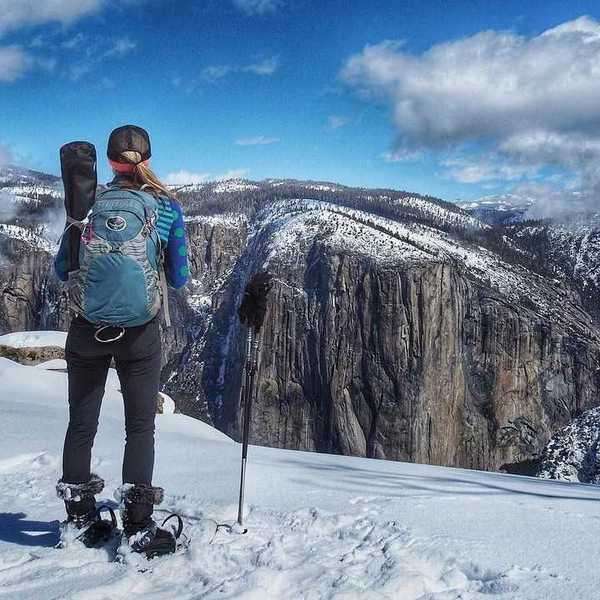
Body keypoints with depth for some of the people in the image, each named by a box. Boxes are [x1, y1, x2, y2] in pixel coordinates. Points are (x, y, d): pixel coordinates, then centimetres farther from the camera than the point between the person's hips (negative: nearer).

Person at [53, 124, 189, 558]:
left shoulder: (88, 204, 0)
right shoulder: (167, 206, -4)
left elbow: (62, 270, 7)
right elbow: (179, 279, 1)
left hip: (87, 330, 2)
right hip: (140, 332, -2)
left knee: (82, 423, 15)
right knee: (140, 426, 9)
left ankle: (80, 520, 25)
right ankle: (138, 527, 8)